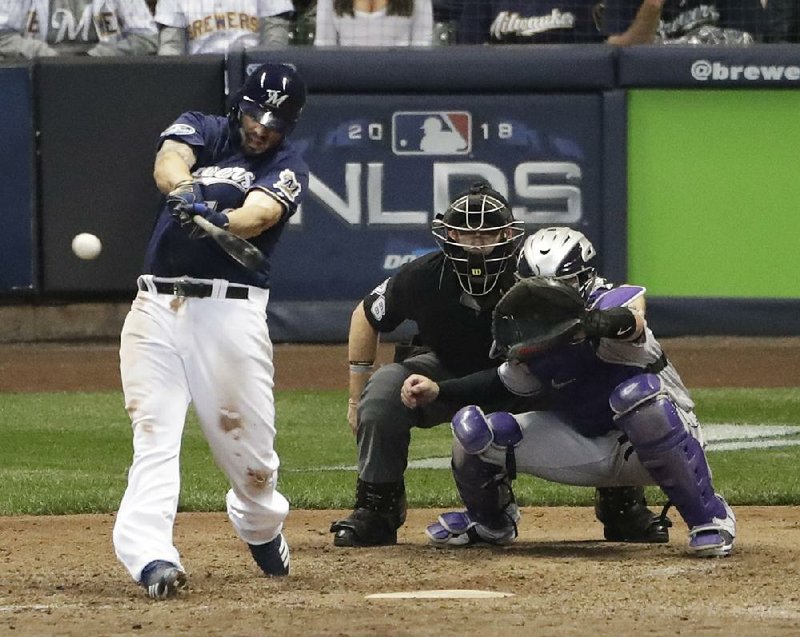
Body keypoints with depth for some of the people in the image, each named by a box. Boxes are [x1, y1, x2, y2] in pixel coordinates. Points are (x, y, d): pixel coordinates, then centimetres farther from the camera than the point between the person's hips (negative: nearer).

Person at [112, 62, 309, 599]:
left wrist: (217, 220, -40)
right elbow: (168, 161, -12)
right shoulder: (202, 130, 11)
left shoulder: (288, 168, 5)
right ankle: (149, 554, -24)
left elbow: (258, 215, -16)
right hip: (157, 307, 1)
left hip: (231, 309, -1)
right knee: (154, 431, -12)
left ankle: (261, 526, 34)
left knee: (244, 436, 2)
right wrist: (184, 190, -37)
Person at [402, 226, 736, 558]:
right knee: (472, 429, -8)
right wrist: (437, 391, 4)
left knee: (637, 393, -40)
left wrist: (598, 324, -70)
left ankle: (709, 517, -25)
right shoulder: (531, 338, -4)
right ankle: (490, 523, 25)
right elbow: (509, 381, 15)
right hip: (588, 451, 5)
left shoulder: (611, 303, -22)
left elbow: (630, 322, -47)